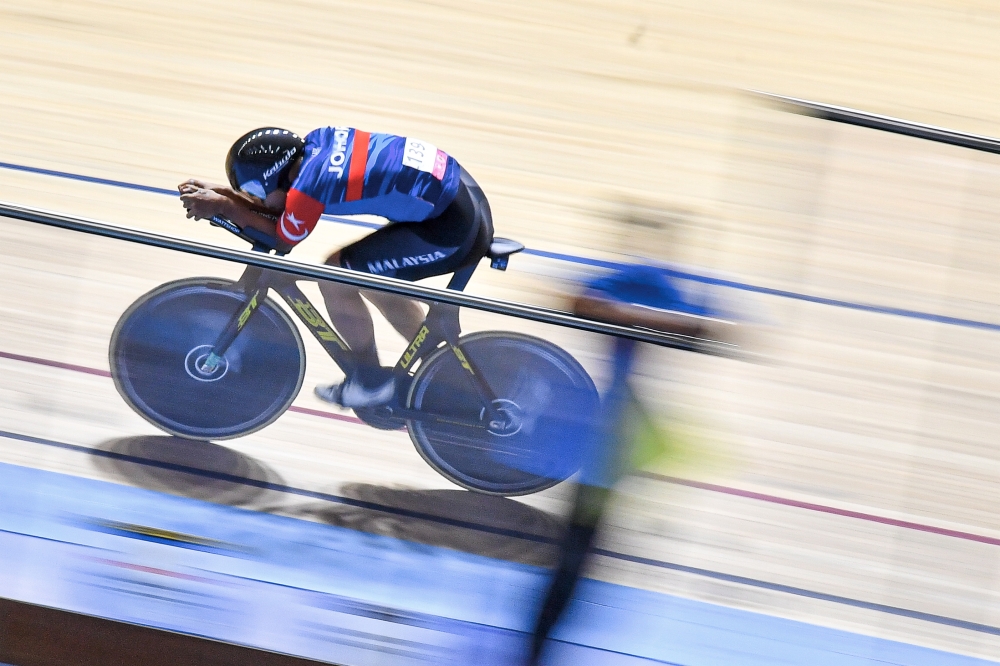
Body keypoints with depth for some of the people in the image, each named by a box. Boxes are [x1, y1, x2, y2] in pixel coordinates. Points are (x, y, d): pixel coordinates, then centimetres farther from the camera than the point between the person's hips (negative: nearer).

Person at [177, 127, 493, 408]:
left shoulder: (308, 185, -17)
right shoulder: (319, 139, 5)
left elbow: (283, 239, 1)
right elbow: (286, 207, 19)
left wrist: (224, 207, 4)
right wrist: (227, 195, 12)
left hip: (452, 229, -9)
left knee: (333, 277, -3)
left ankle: (370, 381, 14)